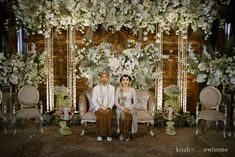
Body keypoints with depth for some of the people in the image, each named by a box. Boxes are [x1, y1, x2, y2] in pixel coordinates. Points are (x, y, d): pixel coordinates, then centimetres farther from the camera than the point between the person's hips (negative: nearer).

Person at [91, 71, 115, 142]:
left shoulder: (112, 88, 9)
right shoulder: (96, 88, 6)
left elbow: (112, 99, 3)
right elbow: (94, 100, 0)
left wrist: (109, 108, -12)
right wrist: (99, 108, -13)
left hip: (108, 108, 0)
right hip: (99, 108, 0)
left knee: (109, 116, -28)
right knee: (100, 115, -29)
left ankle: (108, 135, -13)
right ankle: (100, 134, -14)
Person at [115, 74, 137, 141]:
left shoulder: (132, 89, 3)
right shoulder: (118, 89, 4)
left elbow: (135, 102, 2)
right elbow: (116, 102, 1)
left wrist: (129, 108, -13)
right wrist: (122, 108, -13)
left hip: (130, 108, 0)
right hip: (120, 108, 0)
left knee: (129, 117, -31)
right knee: (122, 117, -31)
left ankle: (128, 134, -10)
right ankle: (121, 134, -10)